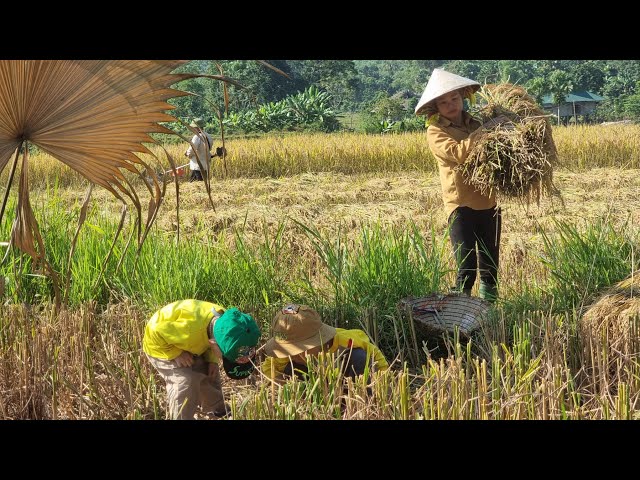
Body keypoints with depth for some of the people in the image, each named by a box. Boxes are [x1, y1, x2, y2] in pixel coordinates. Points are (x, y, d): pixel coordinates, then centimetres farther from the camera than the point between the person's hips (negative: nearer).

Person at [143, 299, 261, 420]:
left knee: (210, 374, 16)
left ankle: (217, 410, 40)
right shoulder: (190, 331, -47)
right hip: (161, 345, -7)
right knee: (185, 383, -24)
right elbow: (155, 331, -35)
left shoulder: (222, 321, -22)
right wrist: (176, 354, -30)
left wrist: (212, 361, -11)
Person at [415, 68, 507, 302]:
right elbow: (458, 153, -19)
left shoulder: (476, 124, 13)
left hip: (489, 203, 5)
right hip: (461, 205, -5)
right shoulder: (435, 131, -1)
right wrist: (485, 130, -22)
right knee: (466, 270, -11)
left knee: (490, 268, 10)